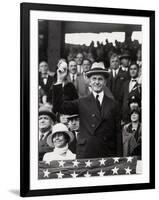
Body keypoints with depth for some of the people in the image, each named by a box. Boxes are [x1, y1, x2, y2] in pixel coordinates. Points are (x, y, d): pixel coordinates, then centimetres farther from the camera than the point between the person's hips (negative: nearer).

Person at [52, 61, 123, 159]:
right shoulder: (82, 103, 8)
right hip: (85, 154, 0)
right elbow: (59, 106, -3)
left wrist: (119, 157, 3)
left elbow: (118, 132, 9)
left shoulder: (112, 105, 9)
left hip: (108, 154, 1)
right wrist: (60, 81, -10)